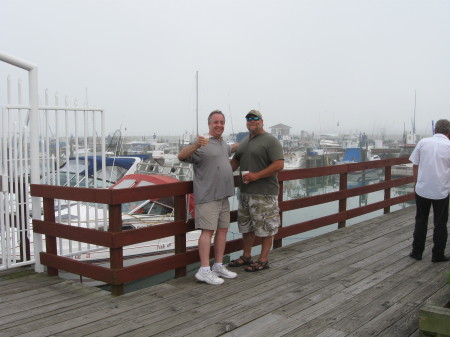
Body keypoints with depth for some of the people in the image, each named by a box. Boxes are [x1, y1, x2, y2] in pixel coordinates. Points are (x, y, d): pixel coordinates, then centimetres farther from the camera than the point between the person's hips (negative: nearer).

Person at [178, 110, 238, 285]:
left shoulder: (223, 143, 18)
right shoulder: (203, 143, -11)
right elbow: (181, 156, -24)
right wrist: (195, 145, -41)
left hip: (223, 195, 9)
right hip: (208, 196, -9)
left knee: (223, 229, 9)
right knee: (208, 231, -11)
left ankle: (218, 266, 18)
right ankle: (204, 270, -10)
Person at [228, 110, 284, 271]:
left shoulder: (270, 141, -9)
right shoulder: (244, 141, 17)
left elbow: (279, 165, -18)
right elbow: (235, 161, 22)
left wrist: (256, 175, -21)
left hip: (264, 193, -8)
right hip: (245, 192, 8)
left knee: (266, 228, 0)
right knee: (246, 226, 16)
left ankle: (263, 260, 11)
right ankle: (246, 257, 29)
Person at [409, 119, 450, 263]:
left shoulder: (423, 142, -1)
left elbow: (415, 165, 3)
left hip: (422, 189, 2)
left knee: (421, 221, 14)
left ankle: (417, 252, 20)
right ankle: (438, 255, 18)